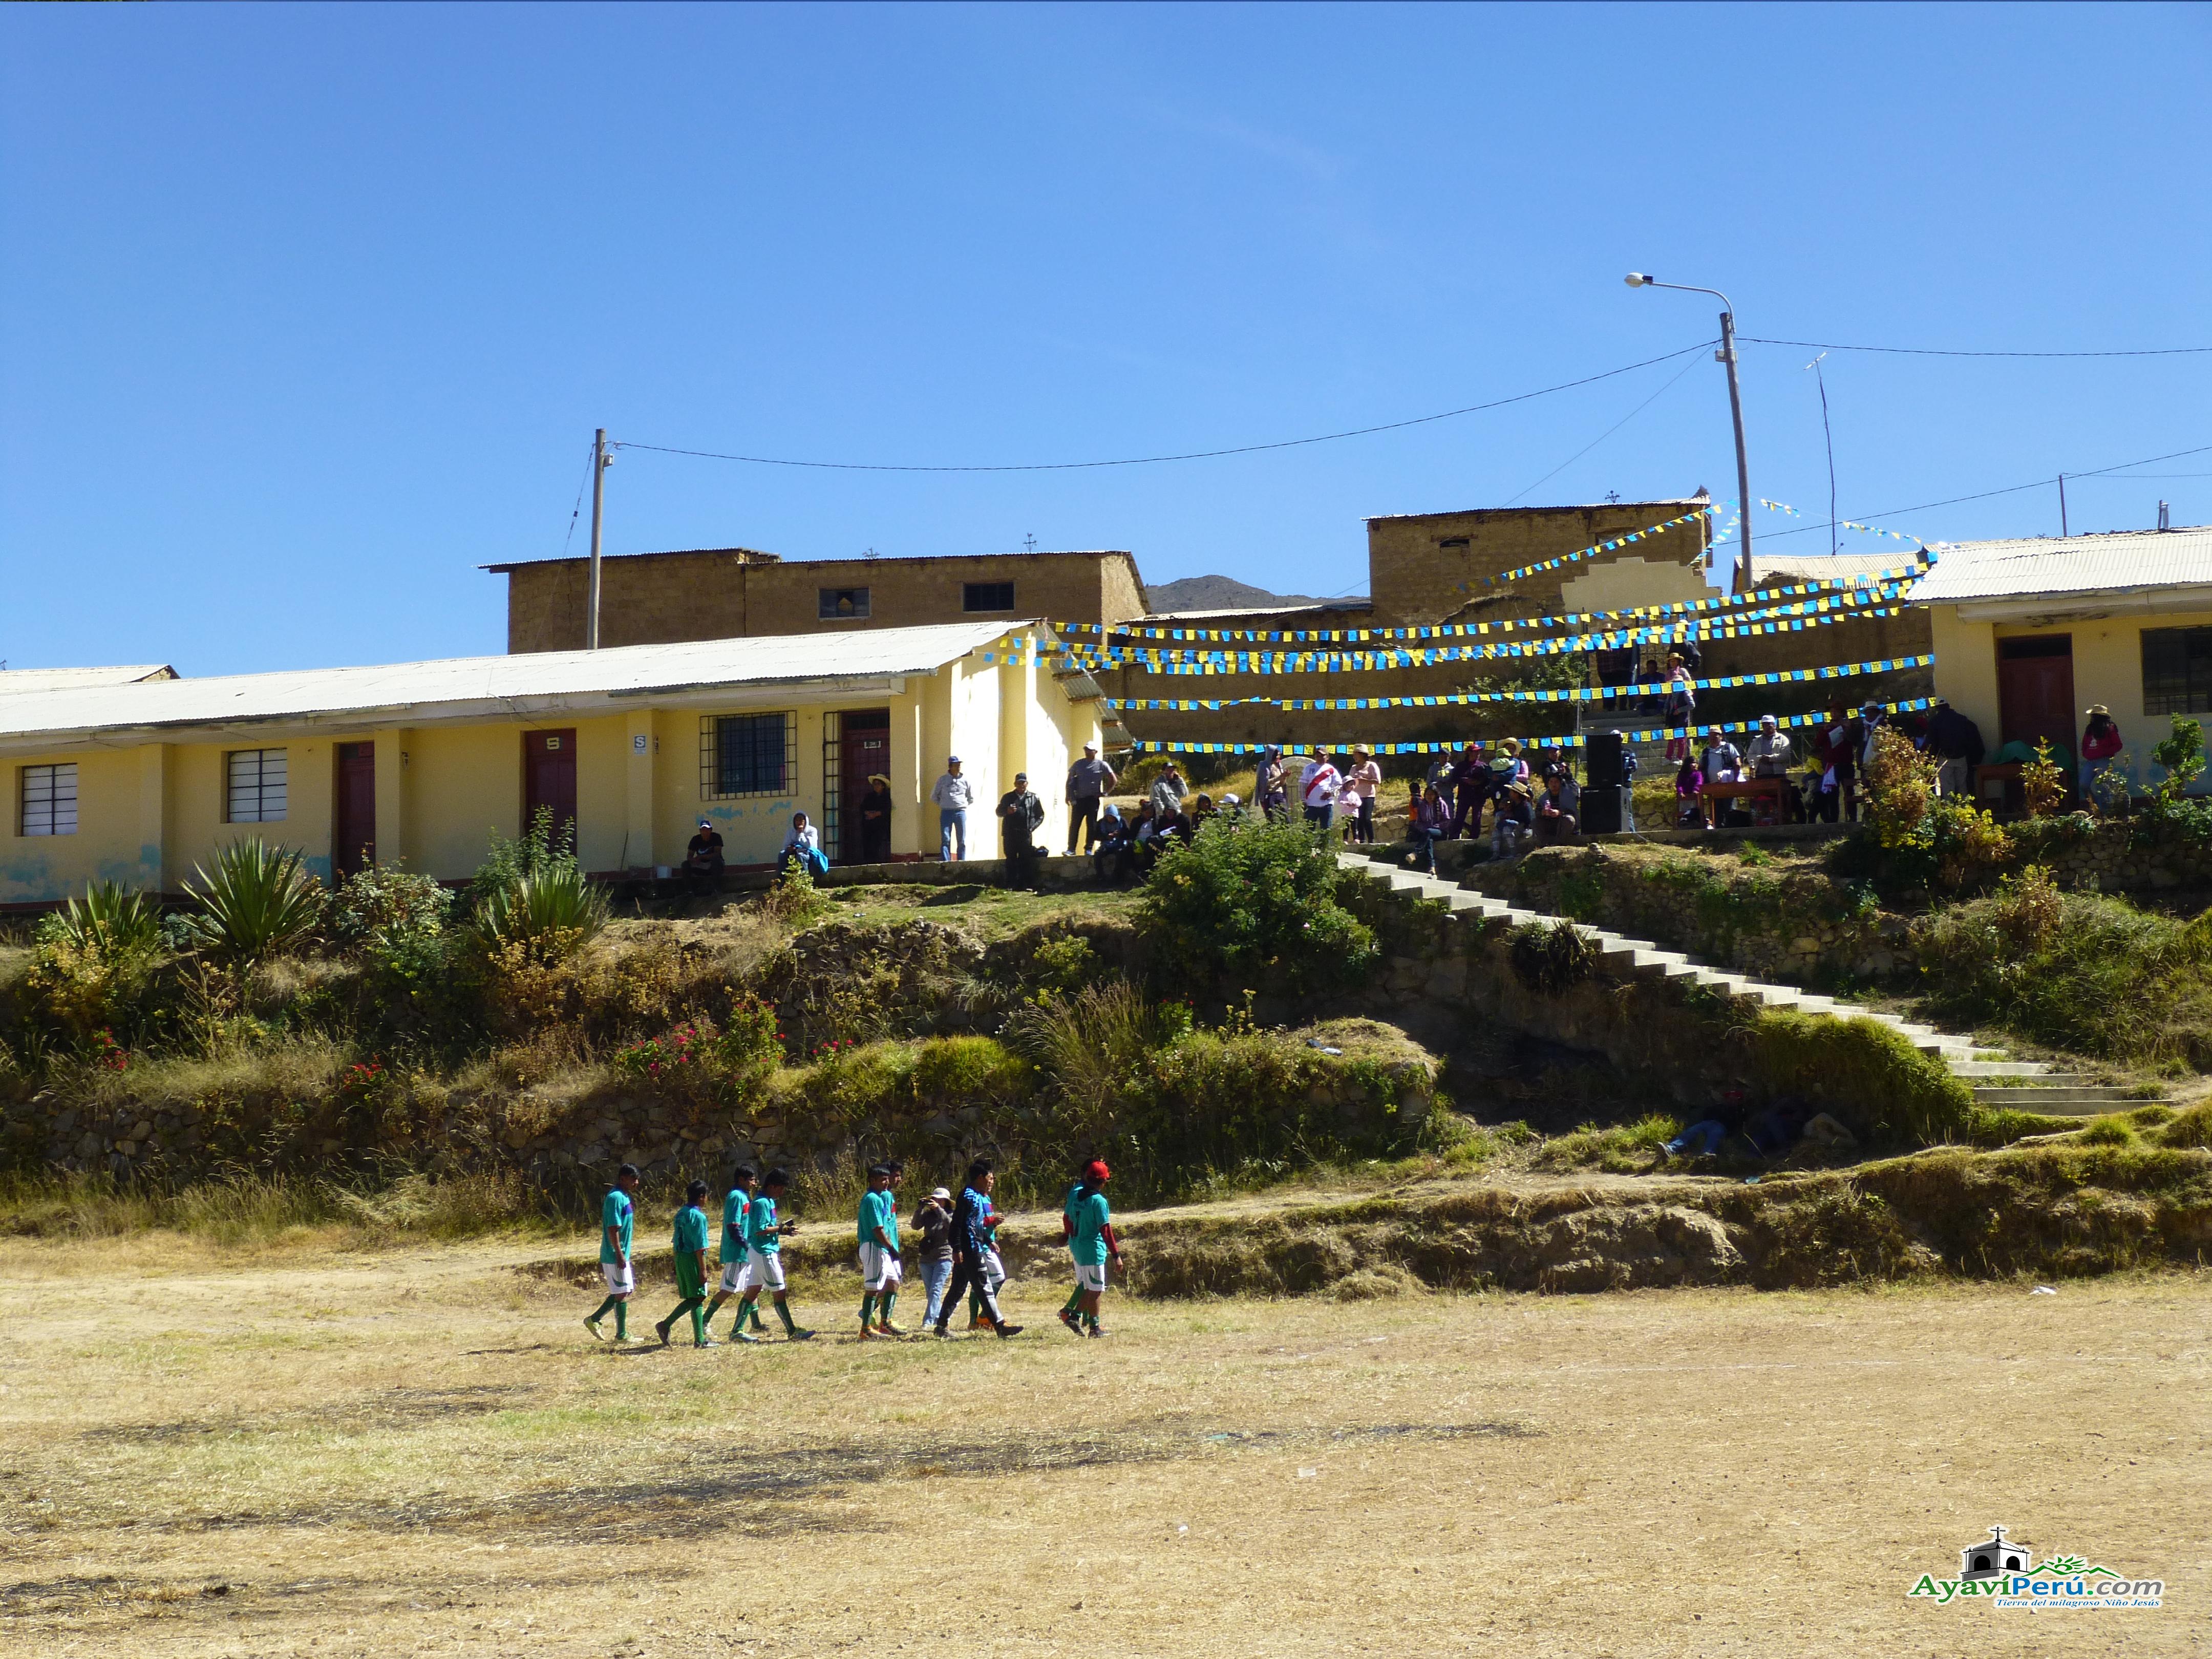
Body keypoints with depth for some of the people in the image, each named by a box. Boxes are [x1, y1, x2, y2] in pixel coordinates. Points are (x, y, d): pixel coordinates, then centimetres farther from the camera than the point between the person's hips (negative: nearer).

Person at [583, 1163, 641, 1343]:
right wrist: (620, 1255, -23)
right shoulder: (616, 1198, -17)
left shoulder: (625, 1197, 14)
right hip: (615, 1255, -10)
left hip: (622, 1255, 10)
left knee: (626, 1291, 13)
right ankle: (621, 1334, 4)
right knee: (622, 1293, -3)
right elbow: (612, 1228, -21)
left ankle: (594, 1319, 18)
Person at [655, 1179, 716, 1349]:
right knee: (697, 1298, -3)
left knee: (691, 1299, 14)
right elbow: (700, 1247, -16)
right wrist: (703, 1270, -14)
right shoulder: (699, 1217, -14)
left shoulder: (680, 1214, 11)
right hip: (693, 1260, -8)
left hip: (680, 1258, 8)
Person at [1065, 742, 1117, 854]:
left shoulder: (1102, 765, 1)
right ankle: (1071, 849, -1)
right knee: (1074, 824, -2)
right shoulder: (1078, 764, 8)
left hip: (1093, 799, -2)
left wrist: (1106, 793, -2)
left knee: (1092, 825, 0)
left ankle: (1089, 849, 6)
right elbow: (1070, 780, 14)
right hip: (1079, 799, 2)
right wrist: (1069, 796, 6)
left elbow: (1114, 780, 3)